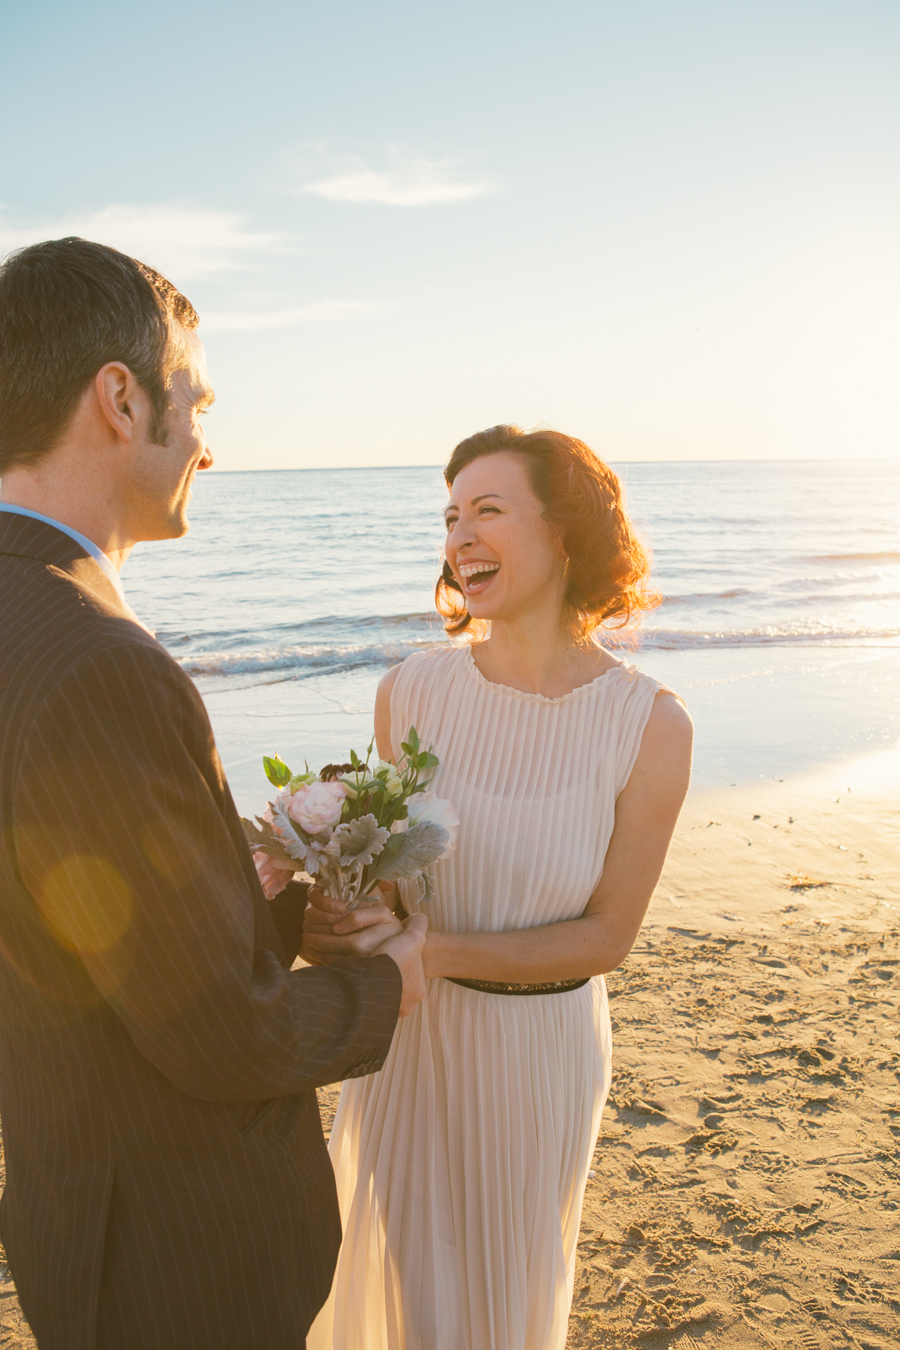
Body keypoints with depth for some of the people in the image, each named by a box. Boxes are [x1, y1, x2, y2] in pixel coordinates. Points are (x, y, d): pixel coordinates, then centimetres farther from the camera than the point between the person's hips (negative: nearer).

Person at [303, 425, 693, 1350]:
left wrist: (429, 948, -25)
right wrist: (344, 917, -20)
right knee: (390, 1270, 20)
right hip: (407, 1029, 1)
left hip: (540, 1042, -1)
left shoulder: (650, 725, -19)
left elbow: (607, 937, -13)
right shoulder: (411, 691, -13)